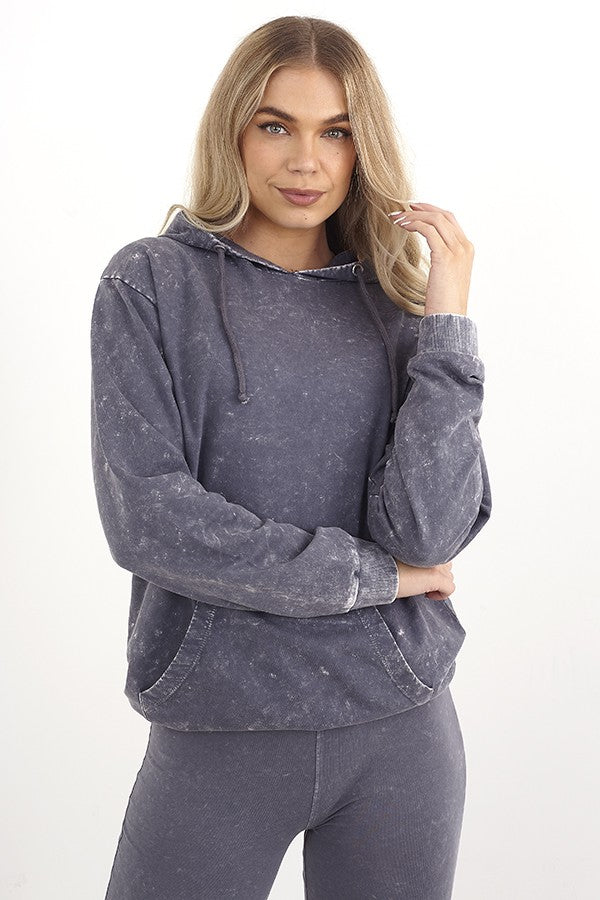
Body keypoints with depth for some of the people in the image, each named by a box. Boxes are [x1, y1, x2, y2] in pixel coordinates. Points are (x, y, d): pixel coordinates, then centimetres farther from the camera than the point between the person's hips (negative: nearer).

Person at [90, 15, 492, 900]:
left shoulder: (397, 300, 3)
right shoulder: (152, 286, -2)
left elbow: (430, 534, -9)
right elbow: (147, 517, -14)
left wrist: (447, 322, -14)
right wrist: (370, 575, -9)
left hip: (401, 727, 2)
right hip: (220, 728, -2)